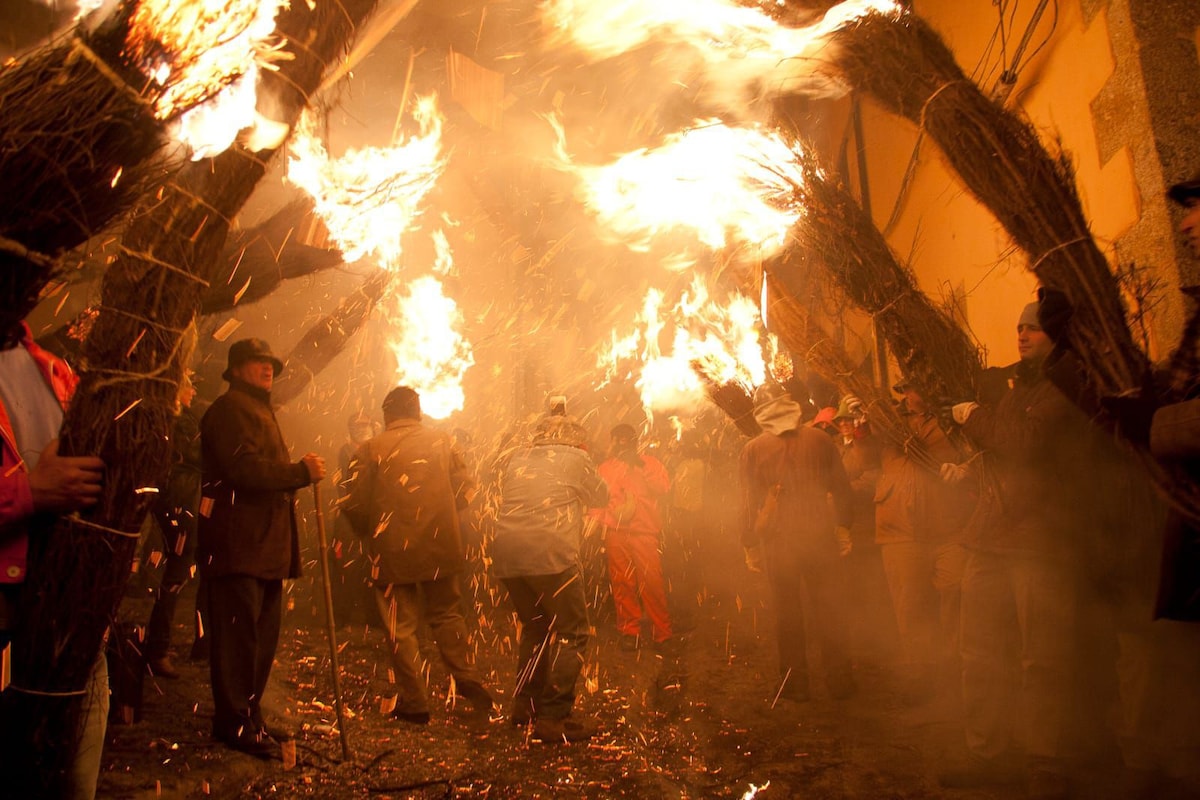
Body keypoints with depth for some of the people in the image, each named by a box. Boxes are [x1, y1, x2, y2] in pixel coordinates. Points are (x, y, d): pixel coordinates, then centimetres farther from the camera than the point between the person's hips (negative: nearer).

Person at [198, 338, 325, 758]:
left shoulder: (259, 410, 26)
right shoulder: (231, 408, -7)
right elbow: (245, 469, -21)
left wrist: (300, 472, 13)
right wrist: (302, 471, -17)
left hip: (265, 545, 11)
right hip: (239, 545, -10)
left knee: (263, 633, 12)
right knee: (239, 632, -8)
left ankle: (250, 715, 21)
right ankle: (234, 722, -2)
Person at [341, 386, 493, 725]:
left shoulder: (371, 449, -6)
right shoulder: (441, 442, 3)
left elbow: (355, 505, -8)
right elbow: (464, 489, 5)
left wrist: (370, 532, 12)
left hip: (392, 551, -2)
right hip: (441, 547, 3)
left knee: (401, 627, 7)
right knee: (447, 615, 18)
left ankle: (414, 703, 10)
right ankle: (467, 680, 9)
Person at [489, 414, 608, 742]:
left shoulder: (514, 457, 22)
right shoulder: (575, 458, 10)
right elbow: (601, 497, 20)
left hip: (506, 552, 6)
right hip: (551, 552, -6)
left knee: (535, 626, 24)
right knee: (572, 633, 4)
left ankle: (524, 703, 29)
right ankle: (553, 717, -1)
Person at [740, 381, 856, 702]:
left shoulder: (753, 449, -4)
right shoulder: (819, 439, -1)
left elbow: (749, 501, 0)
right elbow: (841, 488, 6)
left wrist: (750, 545, 7)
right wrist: (844, 526, 17)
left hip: (777, 540, -1)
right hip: (819, 534, 1)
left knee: (787, 611, 8)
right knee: (827, 608, 10)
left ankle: (795, 682, 13)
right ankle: (839, 680, 17)